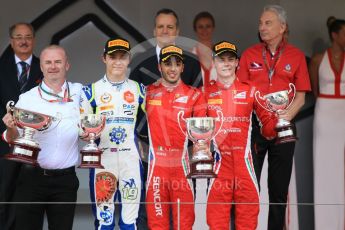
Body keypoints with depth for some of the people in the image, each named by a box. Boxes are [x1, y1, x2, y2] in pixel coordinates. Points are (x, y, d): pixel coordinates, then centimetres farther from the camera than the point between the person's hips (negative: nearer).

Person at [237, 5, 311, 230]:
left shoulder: (296, 56, 3)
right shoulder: (249, 54, 5)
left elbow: (300, 96, 2)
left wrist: (285, 117, -12)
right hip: (252, 125, 0)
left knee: (279, 187, 8)